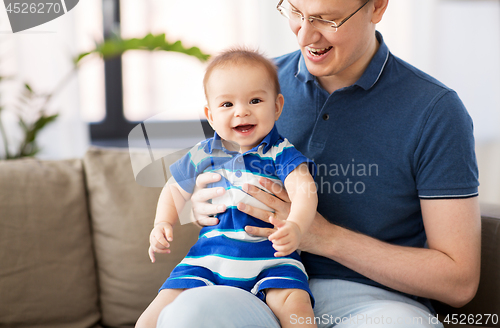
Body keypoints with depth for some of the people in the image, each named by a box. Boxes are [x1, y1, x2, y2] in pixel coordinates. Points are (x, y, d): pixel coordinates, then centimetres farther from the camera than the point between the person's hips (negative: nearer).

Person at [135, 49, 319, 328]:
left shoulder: (281, 154, -4)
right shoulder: (203, 155, 7)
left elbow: (304, 190, -21)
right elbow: (176, 190, 24)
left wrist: (295, 227, -42)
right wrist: (163, 224, 6)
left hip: (271, 257, -3)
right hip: (210, 259, 3)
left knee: (294, 302, -31)